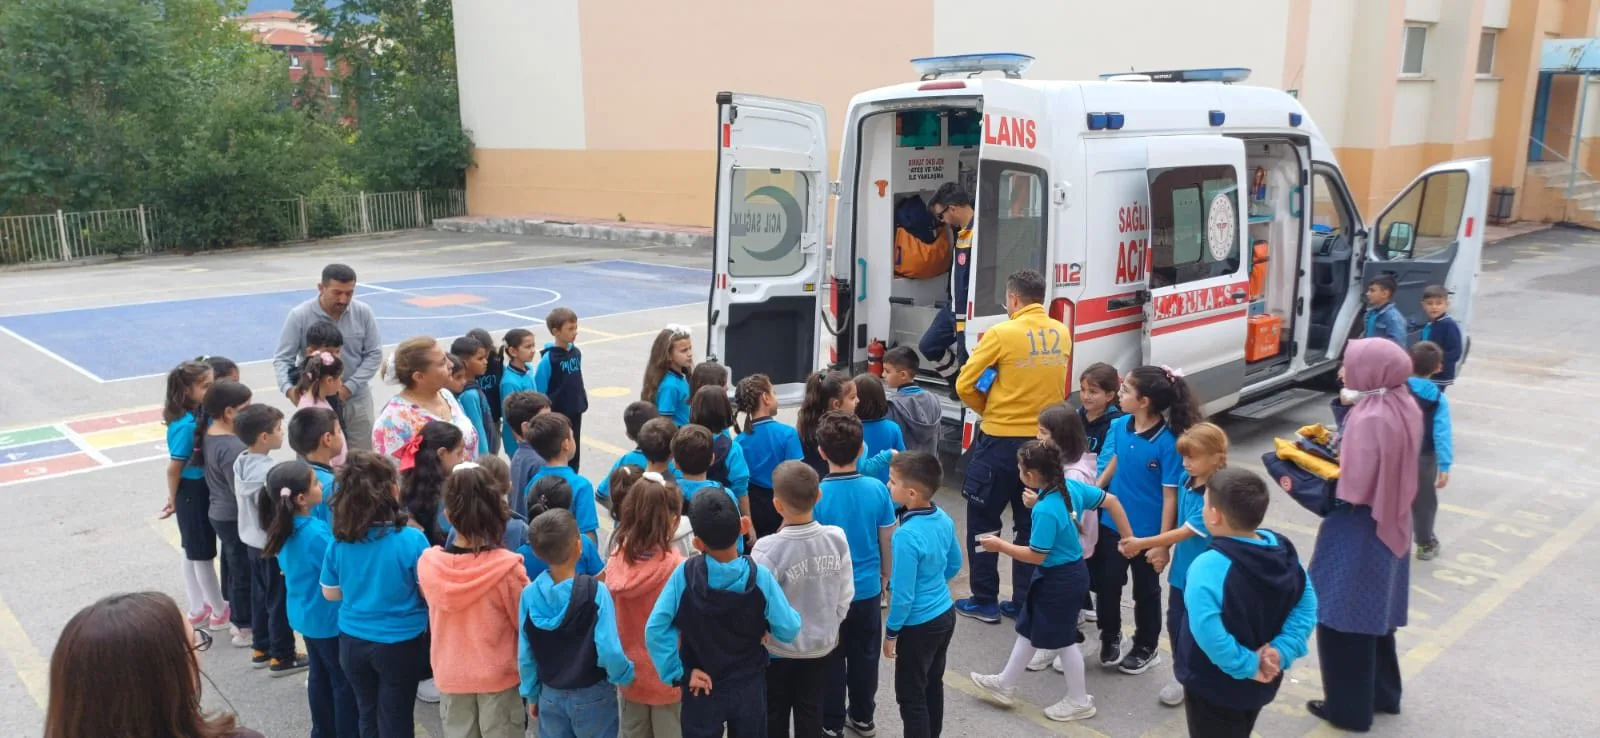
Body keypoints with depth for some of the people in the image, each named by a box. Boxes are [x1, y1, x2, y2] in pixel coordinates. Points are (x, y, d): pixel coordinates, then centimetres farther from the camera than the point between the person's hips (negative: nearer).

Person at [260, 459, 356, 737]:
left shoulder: (284, 527, -3)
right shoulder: (316, 532, -31)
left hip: (304, 614, 8)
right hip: (328, 618, -8)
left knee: (319, 676, 22)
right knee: (344, 682, 8)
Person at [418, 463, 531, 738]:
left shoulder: (428, 563, -14)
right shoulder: (507, 567, -23)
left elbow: (436, 610, 4)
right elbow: (526, 622, -10)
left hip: (450, 675, 3)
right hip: (499, 675, -3)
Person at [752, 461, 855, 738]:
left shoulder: (767, 549, -30)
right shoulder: (837, 538, -17)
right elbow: (846, 596, -5)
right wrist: (830, 626, 12)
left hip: (779, 649, -3)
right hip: (822, 644, 3)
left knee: (775, 715, 19)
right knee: (811, 710, 21)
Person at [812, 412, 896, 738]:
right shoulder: (878, 489, -13)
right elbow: (887, 540, -2)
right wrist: (886, 575, 15)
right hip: (867, 588, 3)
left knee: (831, 659, 14)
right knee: (865, 655, 19)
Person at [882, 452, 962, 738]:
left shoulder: (906, 535, -29)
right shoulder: (944, 519, -6)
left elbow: (903, 595, -23)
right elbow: (955, 564, 10)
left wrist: (891, 632, -10)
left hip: (919, 625, -8)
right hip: (945, 614, 8)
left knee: (911, 695, 8)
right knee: (933, 684, 24)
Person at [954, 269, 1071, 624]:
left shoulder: (1002, 334, -14)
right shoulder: (1061, 334, 4)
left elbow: (966, 385, -10)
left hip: (1000, 441, -5)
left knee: (983, 521, 9)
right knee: (1031, 524, 15)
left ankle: (984, 601, 15)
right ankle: (1024, 602, 20)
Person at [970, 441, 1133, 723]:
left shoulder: (1045, 511, -31)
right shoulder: (1071, 487, -6)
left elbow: (1036, 556, -24)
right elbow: (1111, 501, 1)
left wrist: (1000, 545, -13)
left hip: (1060, 580, -10)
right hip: (1067, 572, 10)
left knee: (1063, 639, 10)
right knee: (1028, 629, 19)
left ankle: (1080, 701, 28)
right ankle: (1005, 685, 33)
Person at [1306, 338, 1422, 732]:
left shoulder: (1369, 418, -27)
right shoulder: (1404, 407, 1)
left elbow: (1353, 487, -27)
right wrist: (1338, 451, 3)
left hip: (1357, 535, -9)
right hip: (1388, 527, 9)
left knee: (1342, 618, 6)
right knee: (1374, 613, 23)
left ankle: (1349, 708, 19)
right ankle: (1383, 694, 38)